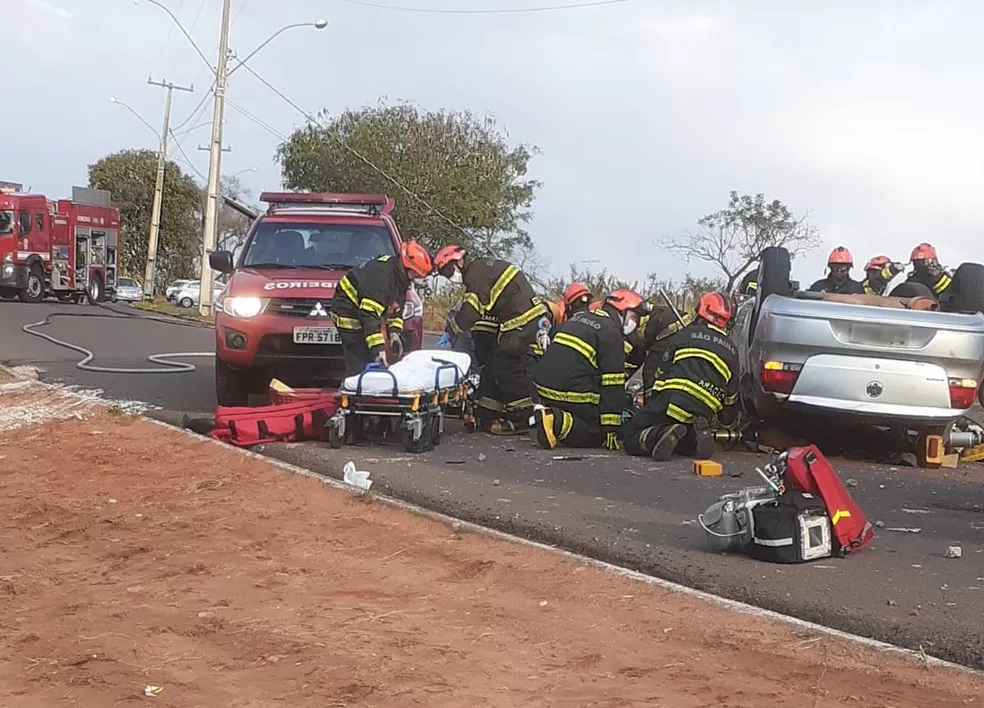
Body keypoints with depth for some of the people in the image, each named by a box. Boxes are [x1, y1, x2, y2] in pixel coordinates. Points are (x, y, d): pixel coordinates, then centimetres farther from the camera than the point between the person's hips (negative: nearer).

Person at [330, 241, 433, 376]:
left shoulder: (401, 275, 1)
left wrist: (394, 332, -2)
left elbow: (396, 308, 13)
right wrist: (378, 347, -39)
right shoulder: (381, 275, -31)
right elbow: (369, 314, -36)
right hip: (348, 311, -10)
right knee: (358, 364, -16)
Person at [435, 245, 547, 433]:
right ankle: (486, 416, 16)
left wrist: (452, 329, -1)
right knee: (494, 366, 12)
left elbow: (471, 311, -15)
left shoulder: (476, 273, -12)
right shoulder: (483, 268, 21)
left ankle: (520, 420, -5)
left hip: (522, 321, -11)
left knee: (508, 368, -10)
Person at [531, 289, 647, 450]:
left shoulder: (580, 315, 18)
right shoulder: (612, 333, -8)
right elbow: (613, 385, -10)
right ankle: (557, 422, -18)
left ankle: (549, 415, 2)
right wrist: (611, 429, -9)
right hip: (572, 393, -8)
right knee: (596, 435, 5)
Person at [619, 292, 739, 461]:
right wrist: (726, 419, 44)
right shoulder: (731, 351, 22)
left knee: (628, 437, 3)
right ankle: (698, 433, -6)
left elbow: (663, 370, 12)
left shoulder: (686, 334, 11)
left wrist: (652, 402, 24)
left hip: (671, 402, -4)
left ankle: (660, 434, -28)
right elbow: (731, 396, 25)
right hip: (703, 413, 4)